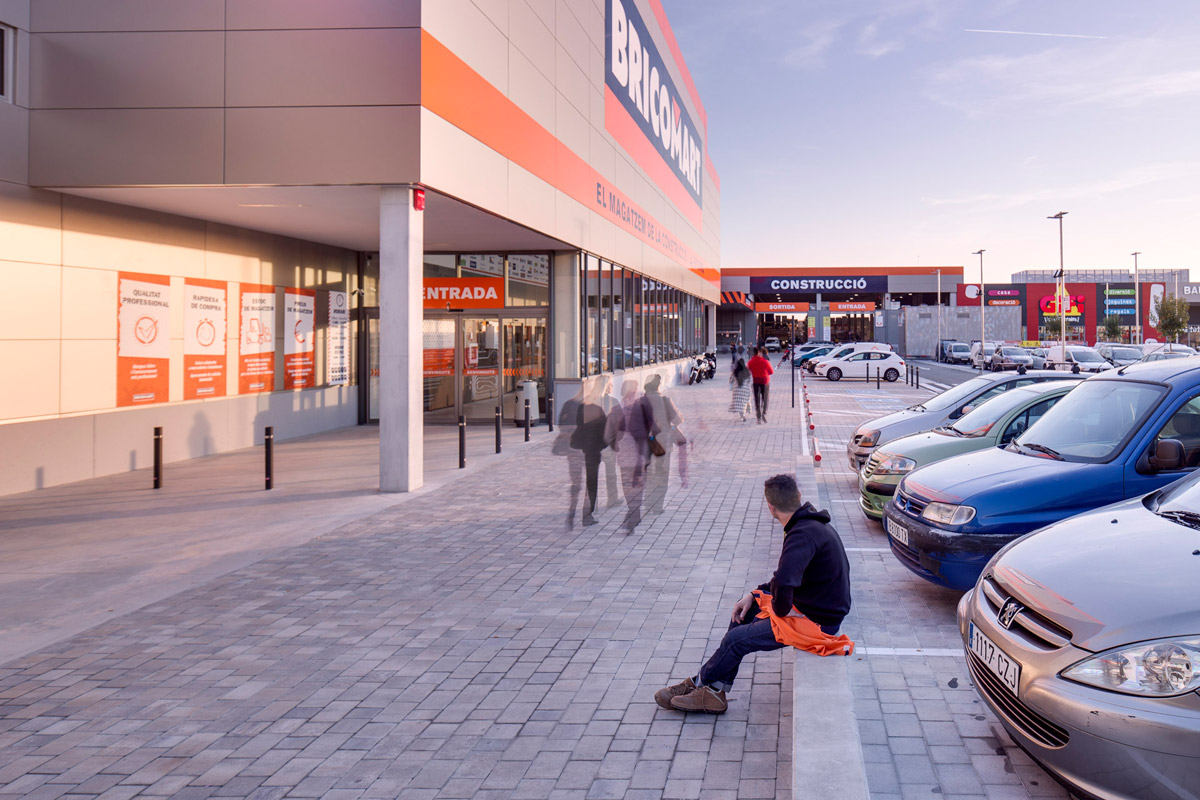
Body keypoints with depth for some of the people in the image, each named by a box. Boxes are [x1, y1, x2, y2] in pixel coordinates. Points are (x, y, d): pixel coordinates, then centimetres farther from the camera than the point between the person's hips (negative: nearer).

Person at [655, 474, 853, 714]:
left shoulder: (804, 534, -26)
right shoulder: (813, 524, 7)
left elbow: (784, 582, -40)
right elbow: (788, 575, 18)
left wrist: (780, 609, -19)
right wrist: (753, 595, 9)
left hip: (816, 621, -10)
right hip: (816, 607, 10)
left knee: (737, 639, -6)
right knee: (743, 613, 13)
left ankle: (699, 683, 19)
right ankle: (713, 693, 12)